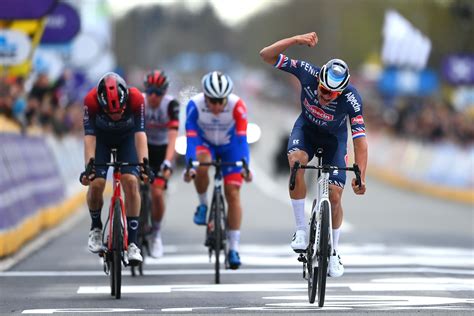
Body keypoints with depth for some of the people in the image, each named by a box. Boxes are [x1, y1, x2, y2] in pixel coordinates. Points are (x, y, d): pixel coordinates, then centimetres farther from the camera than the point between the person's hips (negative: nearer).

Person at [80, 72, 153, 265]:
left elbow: (140, 133, -36)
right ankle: (96, 227, 9)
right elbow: (89, 136, -35)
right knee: (96, 183, -19)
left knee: (131, 182, -20)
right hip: (101, 138, 0)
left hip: (126, 138, 0)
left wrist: (144, 163, -48)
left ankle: (132, 242, -15)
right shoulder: (91, 100, -35)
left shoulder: (136, 98, -35)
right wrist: (88, 166, -47)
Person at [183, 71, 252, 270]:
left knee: (233, 193, -9)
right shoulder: (195, 105, -31)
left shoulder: (237, 106, -32)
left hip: (229, 146, 0)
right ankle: (203, 205, -6)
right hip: (205, 143, 0)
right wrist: (190, 166, -47)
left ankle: (233, 249, -3)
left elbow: (242, 139, -36)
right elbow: (191, 138, -35)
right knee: (201, 166, -35)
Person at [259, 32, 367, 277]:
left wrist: (360, 177, -44)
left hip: (334, 138, 0)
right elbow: (267, 55, -34)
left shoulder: (351, 99, -35)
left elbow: (360, 139, -34)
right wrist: (296, 40, -49)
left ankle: (333, 252, 19)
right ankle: (301, 230, -20)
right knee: (296, 162, -33)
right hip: (306, 128, 0)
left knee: (334, 197, -6)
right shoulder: (308, 73, -31)